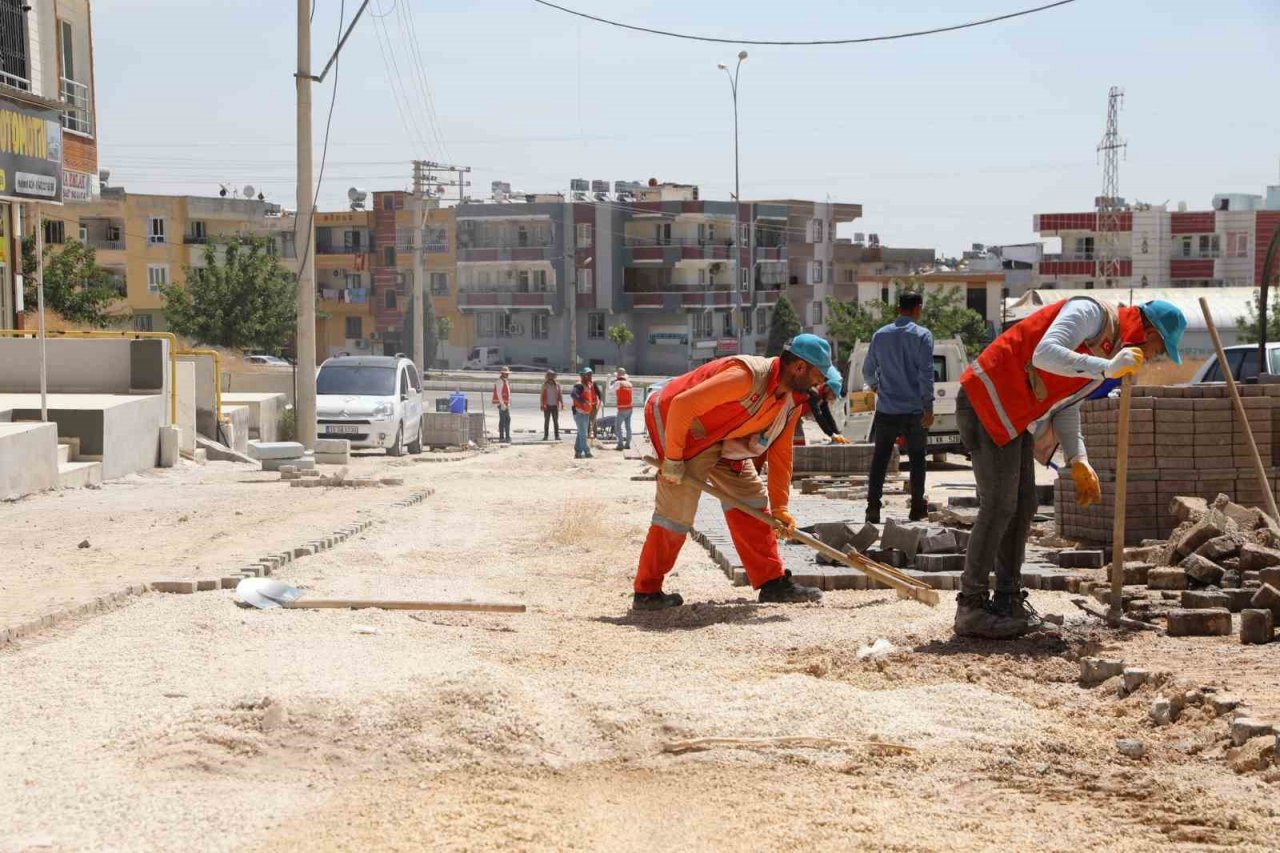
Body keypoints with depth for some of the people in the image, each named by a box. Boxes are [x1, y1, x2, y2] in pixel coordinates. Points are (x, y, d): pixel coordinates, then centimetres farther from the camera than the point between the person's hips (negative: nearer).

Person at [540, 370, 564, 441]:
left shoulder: (557, 385, 5)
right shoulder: (545, 385, 2)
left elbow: (560, 395, 7)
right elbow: (542, 395, 2)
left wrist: (562, 403, -1)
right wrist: (542, 405, -4)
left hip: (555, 405, 1)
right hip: (547, 406, -1)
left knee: (556, 421, 2)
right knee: (546, 421, 3)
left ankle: (557, 435, 3)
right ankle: (545, 435, 6)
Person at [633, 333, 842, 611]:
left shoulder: (792, 401, -1)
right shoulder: (747, 376, -31)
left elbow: (780, 453, 7)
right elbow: (683, 404, -33)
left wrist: (779, 507, 5)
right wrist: (672, 458, -25)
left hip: (723, 440, 9)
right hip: (681, 426, -9)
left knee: (751, 500, 7)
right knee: (676, 512, -11)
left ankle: (772, 582, 12)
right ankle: (646, 592, 0)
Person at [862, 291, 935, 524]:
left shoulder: (880, 335, 5)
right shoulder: (922, 335, -7)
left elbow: (868, 370, 13)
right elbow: (926, 373, -13)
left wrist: (873, 386, 34)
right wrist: (928, 407, -11)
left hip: (886, 409, 2)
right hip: (915, 409, -2)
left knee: (880, 459, 6)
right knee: (917, 459, 9)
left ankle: (873, 508, -2)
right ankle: (917, 508, 12)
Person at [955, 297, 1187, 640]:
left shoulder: (1111, 349, 18)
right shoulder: (1091, 313, -13)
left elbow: (1065, 405, 21)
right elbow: (1046, 354, -29)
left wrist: (1079, 462, 11)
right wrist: (1107, 369, -32)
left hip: (1013, 418, 11)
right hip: (987, 401, -11)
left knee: (1022, 507, 10)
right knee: (999, 506, -11)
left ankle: (1008, 602, 18)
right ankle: (971, 608, -6)